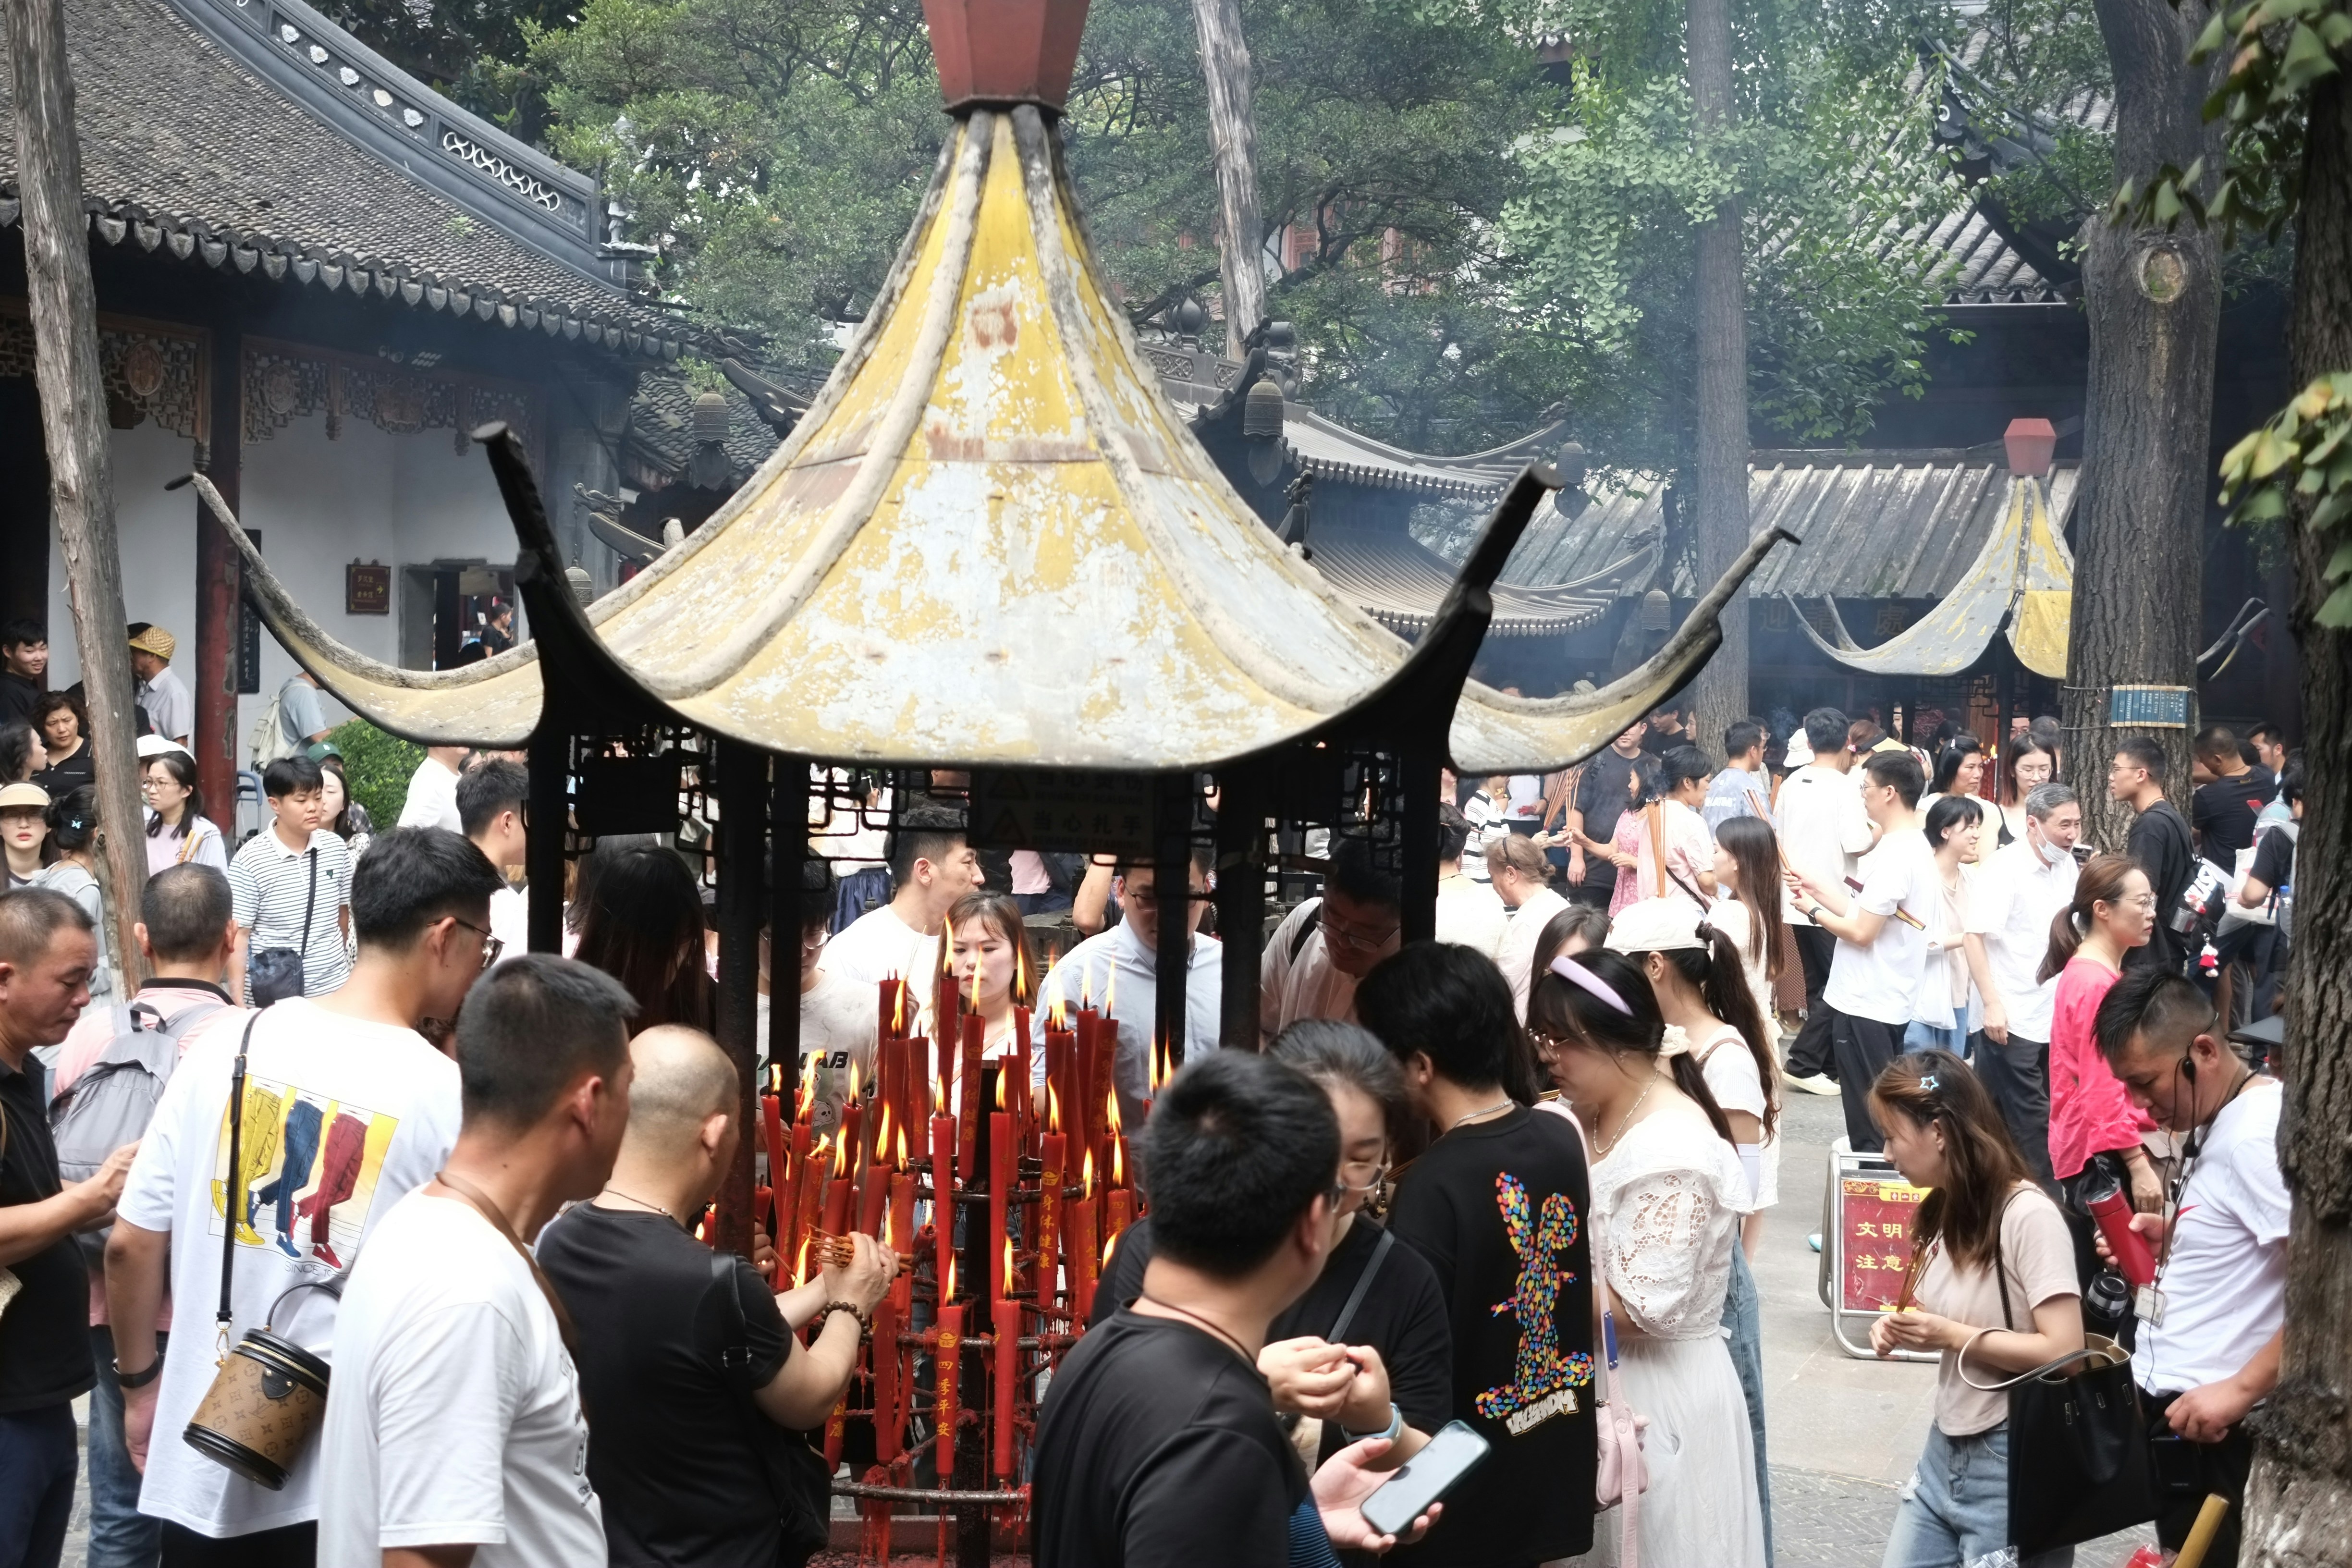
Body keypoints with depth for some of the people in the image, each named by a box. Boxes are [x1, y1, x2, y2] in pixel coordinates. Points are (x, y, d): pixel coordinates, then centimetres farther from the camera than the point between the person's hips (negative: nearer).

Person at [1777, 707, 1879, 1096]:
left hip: (1799, 900, 7)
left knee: (1819, 986, 14)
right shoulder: (1844, 788, -15)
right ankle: (1803, 1064, -6)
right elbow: (1857, 845, -19)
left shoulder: (1791, 784, 5)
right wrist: (1877, 833, 0)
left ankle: (1830, 1066, 18)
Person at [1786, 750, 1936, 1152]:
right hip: (1887, 1003, 10)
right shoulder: (1916, 847, 12)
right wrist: (1816, 887, 14)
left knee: (1868, 1124, -2)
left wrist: (1814, 911, -6)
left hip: (1865, 1006, -10)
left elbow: (1861, 931, -21)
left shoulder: (1895, 855, -21)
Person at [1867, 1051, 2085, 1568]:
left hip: (2015, 1461, -8)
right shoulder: (1945, 1211, 8)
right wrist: (1905, 1329, 0)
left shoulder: (2028, 1216, -19)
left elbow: (2064, 1352, -22)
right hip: (1945, 1449, 8)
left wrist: (1952, 1336, -18)